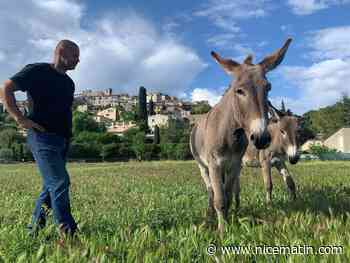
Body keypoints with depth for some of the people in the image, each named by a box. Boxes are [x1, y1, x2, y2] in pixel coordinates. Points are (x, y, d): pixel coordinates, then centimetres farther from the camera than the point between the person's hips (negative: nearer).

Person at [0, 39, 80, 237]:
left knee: (51, 185, 13)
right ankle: (68, 232, -10)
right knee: (60, 182, -15)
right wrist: (20, 119, -14)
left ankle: (35, 228, 27)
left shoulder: (69, 83, 19)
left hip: (62, 140, 8)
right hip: (42, 137, -8)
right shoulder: (37, 71, -4)